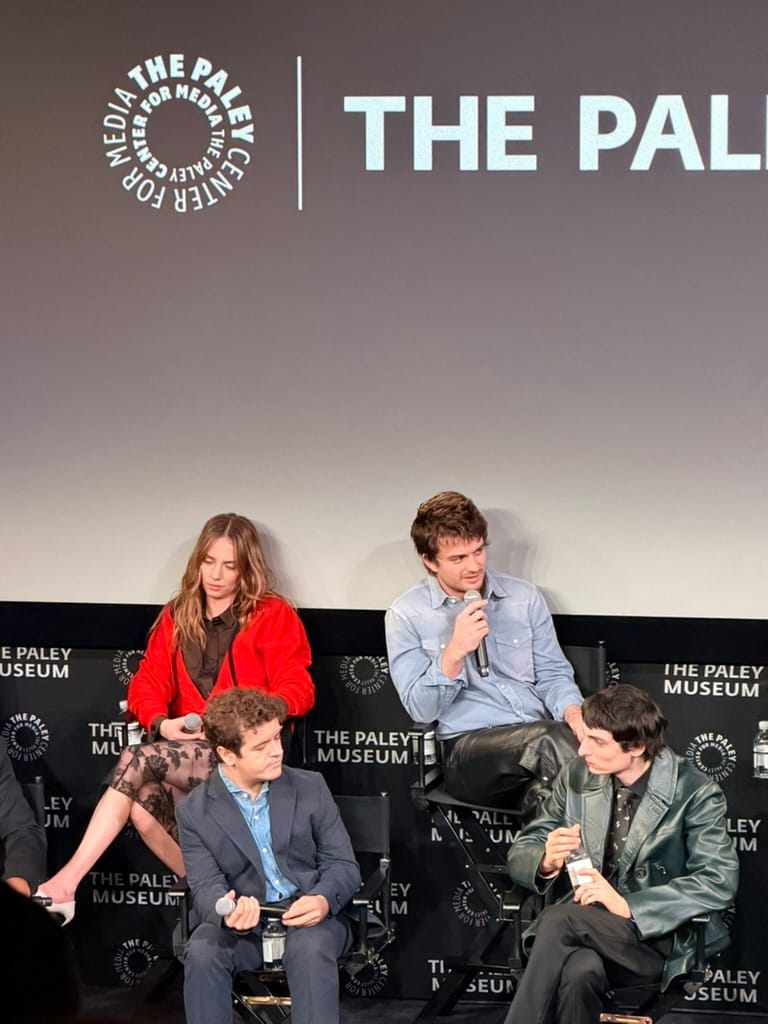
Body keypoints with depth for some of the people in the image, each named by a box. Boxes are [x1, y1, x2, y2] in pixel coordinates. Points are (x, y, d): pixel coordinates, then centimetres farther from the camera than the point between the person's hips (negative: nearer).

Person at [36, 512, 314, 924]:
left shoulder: (273, 616, 3)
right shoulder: (176, 617, 17)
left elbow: (297, 690, -5)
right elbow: (146, 685, 10)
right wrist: (162, 723, -12)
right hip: (186, 749, 5)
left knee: (138, 759, -29)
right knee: (143, 803, -32)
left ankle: (69, 880, -29)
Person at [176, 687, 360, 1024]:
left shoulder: (310, 788, 1)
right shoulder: (194, 811, -2)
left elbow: (343, 865, 2)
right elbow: (206, 885, -7)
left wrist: (323, 899, -23)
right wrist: (227, 913, -32)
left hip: (308, 917, 0)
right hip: (243, 923, 1)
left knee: (310, 949, -35)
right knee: (202, 951, -31)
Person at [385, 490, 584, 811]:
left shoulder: (524, 597, 12)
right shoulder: (407, 615, 2)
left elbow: (552, 674, 14)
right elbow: (420, 709, -2)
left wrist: (573, 713, -8)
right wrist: (454, 652, -18)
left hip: (539, 738, 4)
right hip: (468, 749, -3)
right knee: (549, 739, -35)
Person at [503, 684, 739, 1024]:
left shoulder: (694, 792, -7)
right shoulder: (577, 776, 6)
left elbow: (720, 882, -16)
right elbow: (520, 853, 11)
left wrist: (628, 906, -24)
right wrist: (546, 861, -14)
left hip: (659, 937, -3)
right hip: (586, 926, 3)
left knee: (559, 920, -31)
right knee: (578, 970, -35)